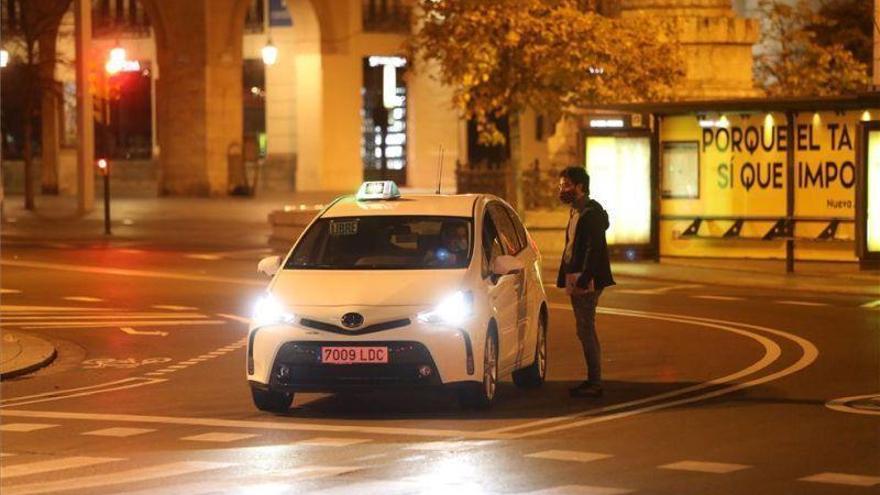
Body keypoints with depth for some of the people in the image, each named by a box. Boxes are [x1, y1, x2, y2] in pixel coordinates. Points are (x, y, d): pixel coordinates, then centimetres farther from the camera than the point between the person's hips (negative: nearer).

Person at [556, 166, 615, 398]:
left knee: (586, 330, -9)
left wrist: (584, 279, -24)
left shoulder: (591, 212, -13)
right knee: (585, 331, 12)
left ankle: (595, 383, -6)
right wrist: (566, 278, 15)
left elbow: (594, 248, -19)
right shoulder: (576, 211, 17)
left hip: (586, 280, -10)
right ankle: (592, 380, 17)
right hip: (575, 280, 10)